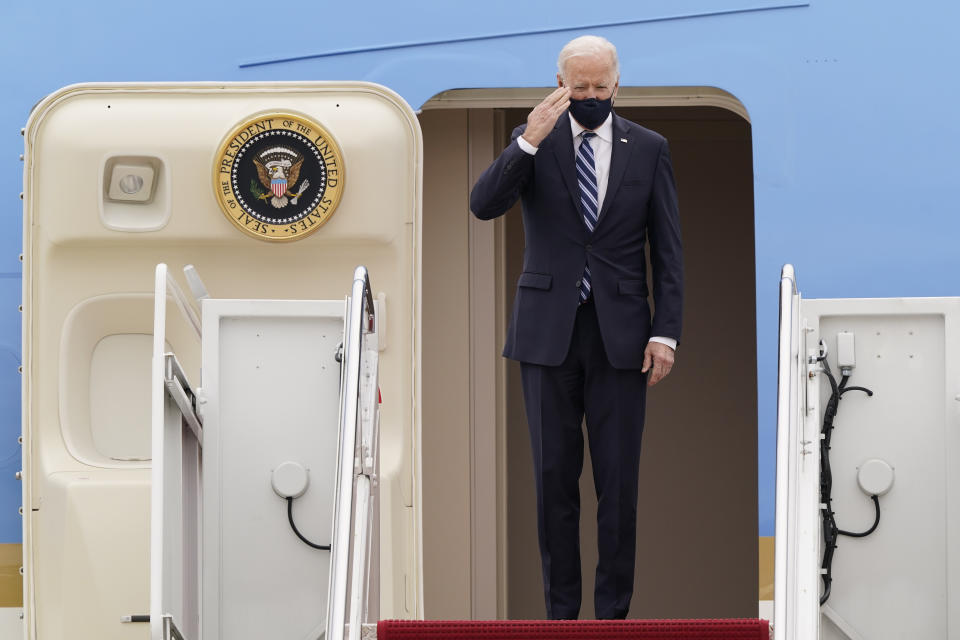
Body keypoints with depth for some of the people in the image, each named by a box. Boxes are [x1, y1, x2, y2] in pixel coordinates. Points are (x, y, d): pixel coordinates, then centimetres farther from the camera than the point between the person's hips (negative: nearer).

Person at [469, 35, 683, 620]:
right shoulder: (534, 141, 4)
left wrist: (666, 332, -3)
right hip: (549, 330, 0)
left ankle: (614, 611, 6)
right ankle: (561, 611, 11)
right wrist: (528, 143, -22)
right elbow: (484, 205, -11)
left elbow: (667, 249, 5)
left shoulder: (649, 149, 5)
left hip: (620, 334, 0)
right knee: (555, 477, 4)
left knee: (619, 479, -1)